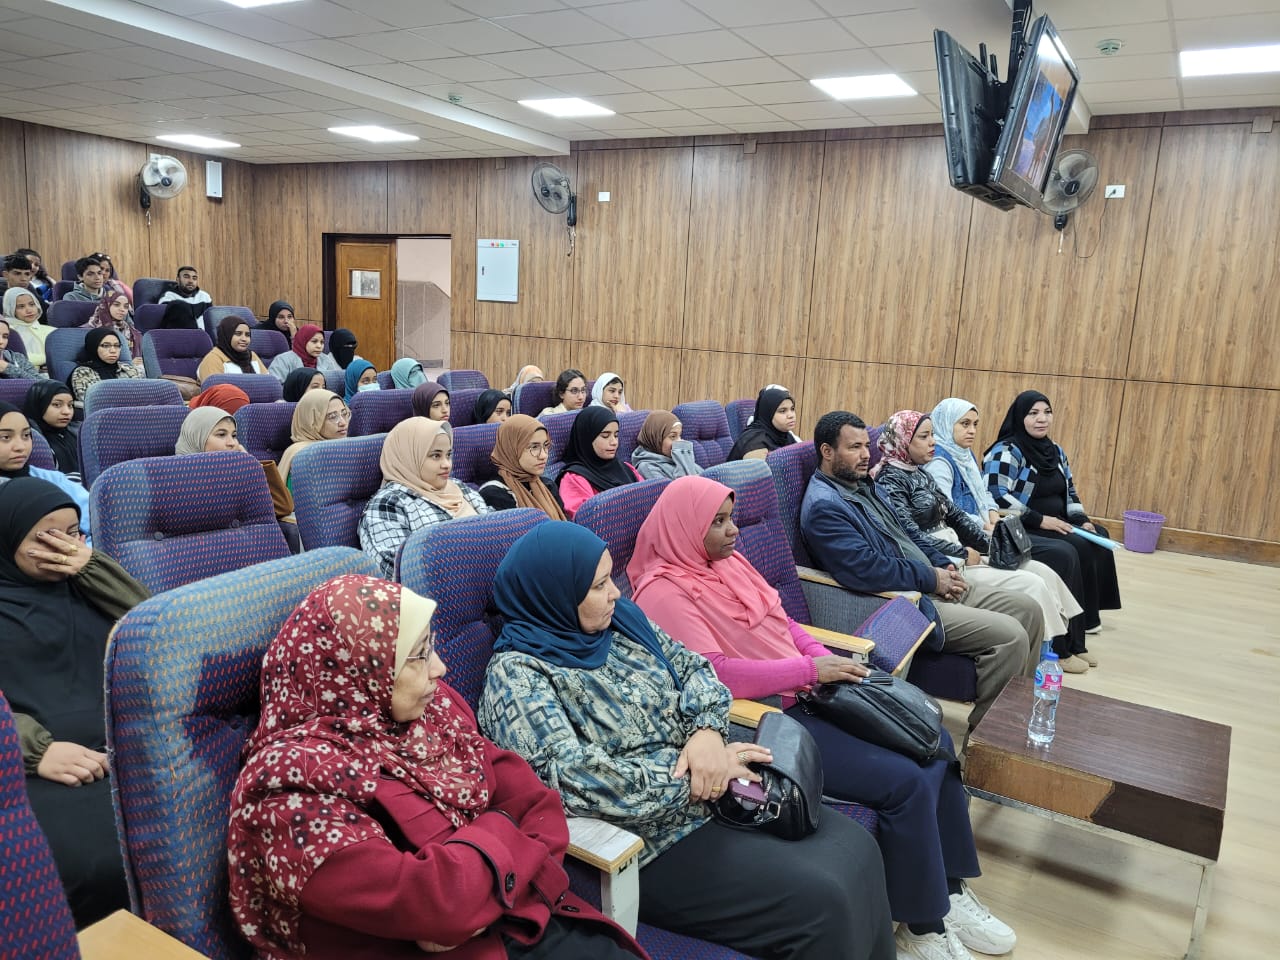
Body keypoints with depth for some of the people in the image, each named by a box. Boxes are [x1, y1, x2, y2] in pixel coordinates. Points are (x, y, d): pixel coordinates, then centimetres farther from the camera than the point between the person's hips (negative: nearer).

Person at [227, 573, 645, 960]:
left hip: (526, 920, 6)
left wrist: (478, 895, -15)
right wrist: (498, 833, -9)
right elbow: (425, 901, -26)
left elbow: (535, 803, 2)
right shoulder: (295, 781, -17)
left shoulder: (433, 706, 4)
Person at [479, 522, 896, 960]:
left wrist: (707, 730, -13)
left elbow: (692, 666, 9)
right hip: (653, 842, -7)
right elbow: (580, 782, -26)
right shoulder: (518, 676, -17)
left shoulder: (619, 618, 4)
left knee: (856, 847, -1)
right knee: (821, 902, -16)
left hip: (716, 793, 7)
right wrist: (694, 775, -20)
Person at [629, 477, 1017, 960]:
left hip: (810, 693, 9)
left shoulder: (729, 560, 12)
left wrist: (828, 659, -1)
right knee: (906, 781, -18)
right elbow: (714, 674, -23)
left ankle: (949, 887, 19)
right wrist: (810, 669, -21)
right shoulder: (664, 594, -15)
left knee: (933, 743, 4)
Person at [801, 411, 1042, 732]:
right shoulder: (823, 506, -18)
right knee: (1010, 635, -19)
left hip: (934, 584, 10)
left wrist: (942, 564, 5)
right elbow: (866, 570, -28)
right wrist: (932, 578, -17)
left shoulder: (864, 484, 15)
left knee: (1027, 609, 7)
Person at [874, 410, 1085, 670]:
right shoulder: (890, 480, -14)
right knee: (1032, 585, -13)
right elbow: (912, 535, -21)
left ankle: (1071, 643, 10)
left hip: (956, 554, 9)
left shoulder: (920, 473, 14)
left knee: (1043, 572, 2)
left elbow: (953, 513, 16)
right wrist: (962, 554, -13)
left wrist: (989, 543, 5)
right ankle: (1056, 654, 5)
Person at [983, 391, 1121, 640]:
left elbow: (1070, 492, 19)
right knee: (1077, 547, -22)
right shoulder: (1007, 451, -14)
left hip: (1054, 522, 9)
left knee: (1098, 538, -7)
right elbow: (997, 496, -25)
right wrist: (1040, 520, -25)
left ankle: (1092, 609, 3)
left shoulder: (1055, 451, 13)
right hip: (1022, 529, -9)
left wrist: (1082, 520, 1)